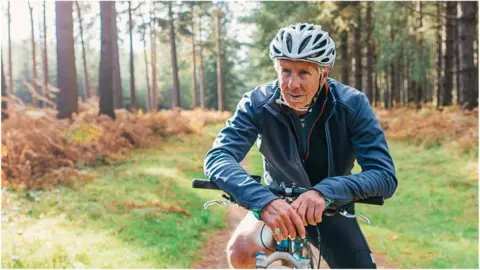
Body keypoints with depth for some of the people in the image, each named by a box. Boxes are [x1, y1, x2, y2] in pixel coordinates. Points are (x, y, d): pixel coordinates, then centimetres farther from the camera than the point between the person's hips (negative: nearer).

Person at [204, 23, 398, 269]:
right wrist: (263, 199, -52)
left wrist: (324, 191, -47)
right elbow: (217, 157, -34)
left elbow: (385, 176, -29)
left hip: (330, 210, 1)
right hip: (277, 205, -1)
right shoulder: (258, 103, -22)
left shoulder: (352, 104, -23)